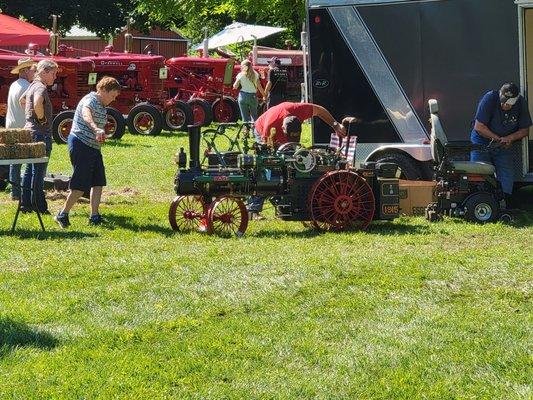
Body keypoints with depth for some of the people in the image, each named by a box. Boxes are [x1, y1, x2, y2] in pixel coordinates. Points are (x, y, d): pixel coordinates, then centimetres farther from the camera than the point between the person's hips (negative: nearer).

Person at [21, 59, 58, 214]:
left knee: (30, 169, 13)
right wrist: (42, 119, -21)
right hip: (41, 134, -10)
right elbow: (37, 103, -38)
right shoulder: (40, 88, -15)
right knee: (39, 172, -5)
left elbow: (22, 100, 34)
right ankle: (39, 206, -1)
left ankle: (25, 204, 18)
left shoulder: (33, 85, 15)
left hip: (30, 131, 10)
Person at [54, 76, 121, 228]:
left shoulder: (102, 106, 15)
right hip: (81, 144, -10)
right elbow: (86, 115, -40)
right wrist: (96, 129, -58)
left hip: (93, 147, 10)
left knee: (98, 181, 6)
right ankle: (63, 215, 2)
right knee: (81, 184, -8)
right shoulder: (90, 100, -17)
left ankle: (94, 216, 9)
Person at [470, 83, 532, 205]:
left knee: (507, 174, -6)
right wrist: (498, 139, -21)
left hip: (504, 145, 3)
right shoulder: (489, 99, -23)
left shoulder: (521, 104, -12)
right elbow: (479, 127, -21)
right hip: (482, 142, -3)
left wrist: (510, 138, -21)